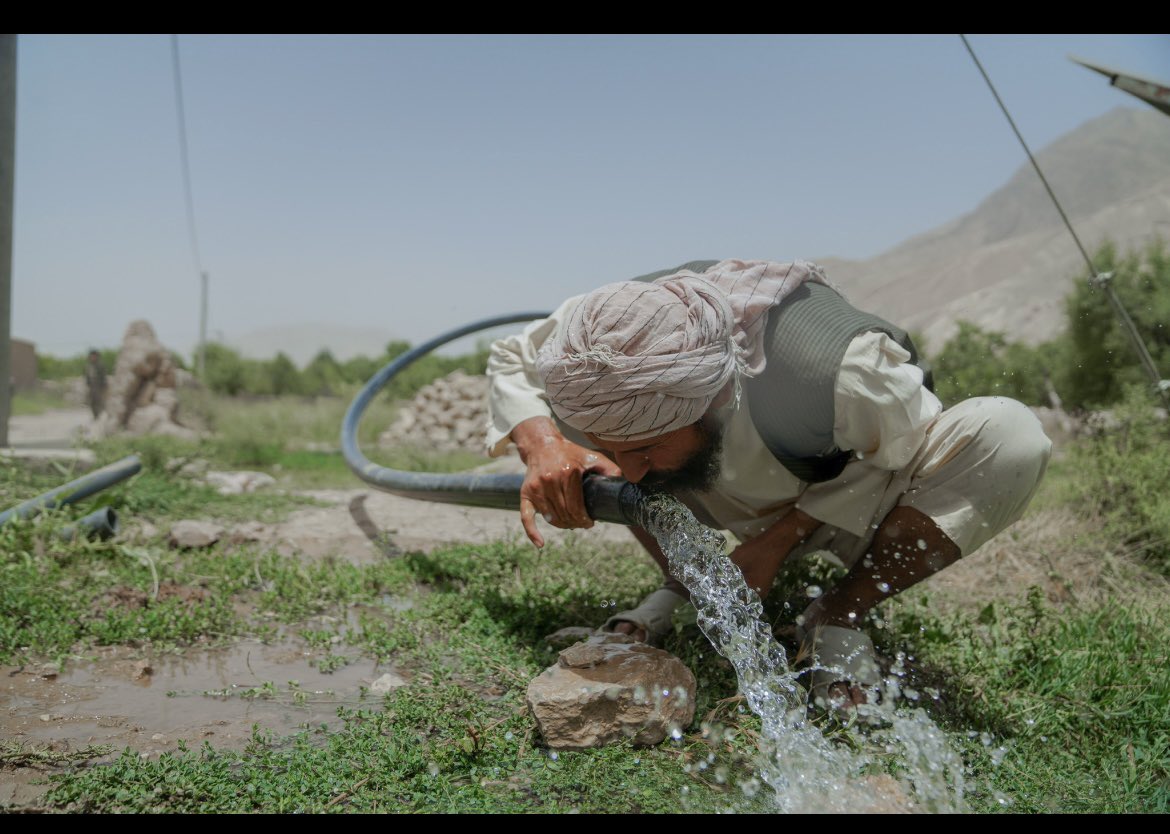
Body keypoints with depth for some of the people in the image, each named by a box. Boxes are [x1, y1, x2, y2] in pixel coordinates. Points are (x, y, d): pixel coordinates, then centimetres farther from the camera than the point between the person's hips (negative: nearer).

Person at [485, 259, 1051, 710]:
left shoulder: (841, 368, -42)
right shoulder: (615, 331, -32)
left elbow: (915, 453, -21)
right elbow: (510, 362, -12)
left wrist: (781, 537, -26)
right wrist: (543, 446, -34)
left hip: (847, 507, -2)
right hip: (737, 503, 2)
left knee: (1013, 436, -32)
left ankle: (839, 618, -13)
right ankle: (683, 586, -1)